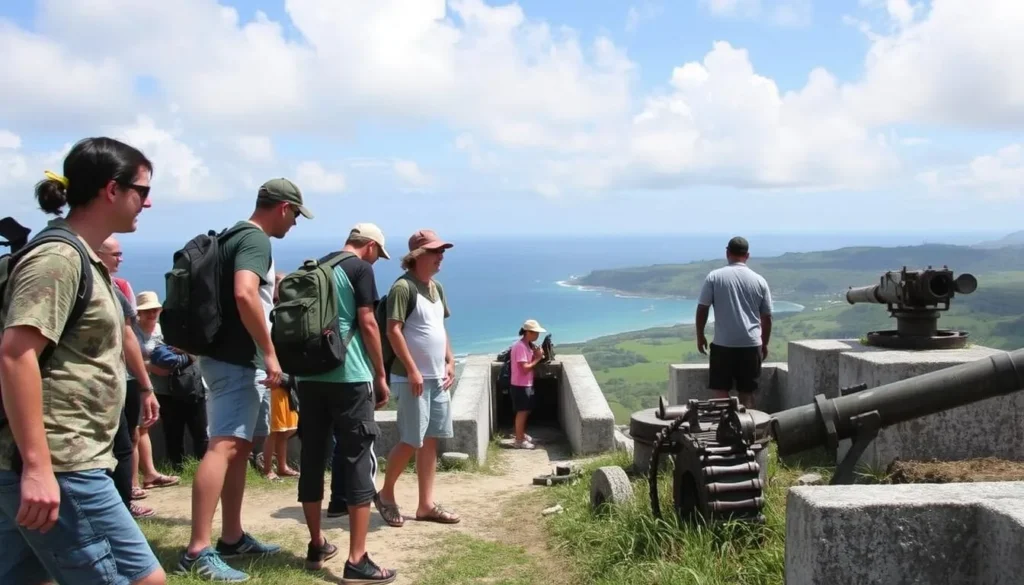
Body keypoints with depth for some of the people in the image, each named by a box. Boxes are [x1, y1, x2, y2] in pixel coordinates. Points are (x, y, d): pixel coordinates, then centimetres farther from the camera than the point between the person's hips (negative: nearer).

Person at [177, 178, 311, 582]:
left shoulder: (238, 237, 18)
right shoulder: (256, 240, -13)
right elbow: (244, 294, -28)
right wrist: (270, 353, -24)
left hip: (238, 359, 11)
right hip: (236, 361, -11)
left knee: (240, 447, 14)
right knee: (223, 446, -14)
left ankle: (232, 537, 22)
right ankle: (198, 551, -16)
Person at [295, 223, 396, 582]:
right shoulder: (361, 268, -2)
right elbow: (367, 324, -8)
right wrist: (381, 376, -2)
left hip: (309, 374, 7)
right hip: (349, 376, -7)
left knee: (312, 457, 11)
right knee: (359, 460, -4)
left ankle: (317, 546, 22)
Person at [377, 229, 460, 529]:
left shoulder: (436, 287, 13)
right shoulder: (403, 287, -13)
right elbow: (393, 331, -18)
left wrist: (450, 362, 13)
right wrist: (412, 371, -20)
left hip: (437, 377, 8)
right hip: (412, 378, -8)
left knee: (430, 441, 9)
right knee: (411, 441, -4)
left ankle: (426, 505, 15)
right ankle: (386, 495, 16)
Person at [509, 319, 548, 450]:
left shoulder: (527, 345, 9)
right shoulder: (520, 346, -22)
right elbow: (525, 368, -25)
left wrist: (536, 356, -3)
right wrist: (538, 358, -16)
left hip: (527, 384, 10)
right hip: (520, 385, -10)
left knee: (525, 411, 19)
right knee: (522, 412, -2)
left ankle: (523, 435, 32)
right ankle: (519, 441, 7)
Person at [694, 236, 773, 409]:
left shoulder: (714, 277, -2)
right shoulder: (759, 280, 4)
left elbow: (702, 309, -3)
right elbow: (767, 317, 9)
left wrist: (700, 336, 9)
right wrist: (764, 343, 20)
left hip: (723, 343, -2)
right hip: (751, 344, 2)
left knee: (720, 389, 6)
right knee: (747, 392, 9)